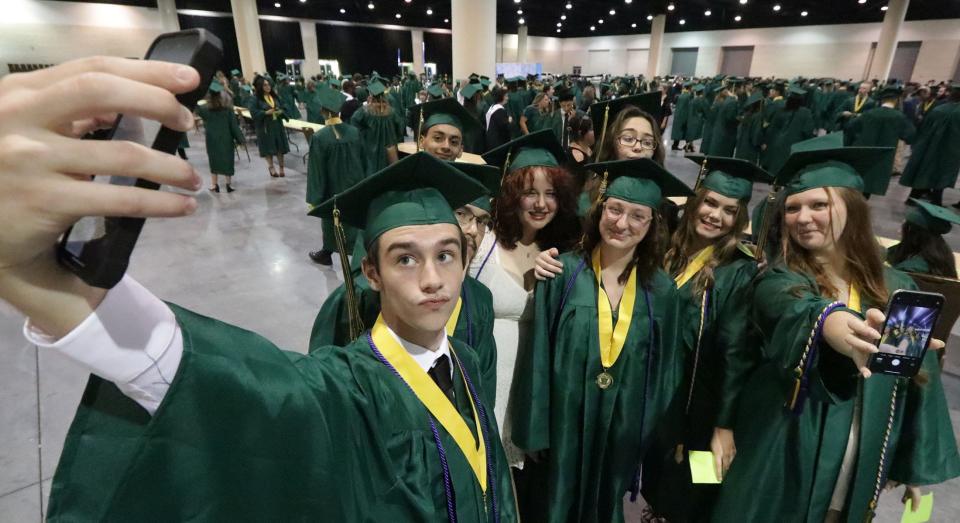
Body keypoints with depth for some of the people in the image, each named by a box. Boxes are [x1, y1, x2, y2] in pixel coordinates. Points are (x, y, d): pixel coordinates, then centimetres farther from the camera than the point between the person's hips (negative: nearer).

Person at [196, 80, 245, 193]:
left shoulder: (204, 109, -7)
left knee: (214, 161, 10)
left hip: (212, 140, 0)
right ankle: (228, 184, 9)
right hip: (226, 139, 0)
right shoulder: (228, 108, -7)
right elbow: (234, 125, -6)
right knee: (227, 160, 7)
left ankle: (215, 185, 12)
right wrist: (239, 139, -1)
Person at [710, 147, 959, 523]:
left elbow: (918, 379, 6)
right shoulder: (778, 282, -12)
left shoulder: (896, 288, -1)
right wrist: (832, 324, -58)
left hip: (861, 467, 4)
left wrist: (918, 463, 9)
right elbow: (798, 313, -36)